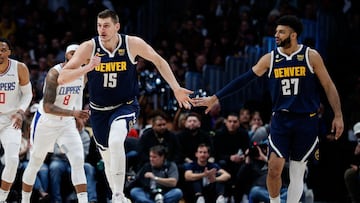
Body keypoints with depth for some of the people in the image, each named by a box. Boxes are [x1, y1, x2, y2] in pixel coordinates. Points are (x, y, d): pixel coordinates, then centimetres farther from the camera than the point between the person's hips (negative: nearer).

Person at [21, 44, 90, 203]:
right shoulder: (54, 74, -25)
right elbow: (47, 107, -32)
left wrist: (78, 117, 5)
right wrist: (73, 113, -43)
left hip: (67, 124, 4)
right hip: (46, 123, -4)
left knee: (78, 161, -15)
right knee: (34, 164, 11)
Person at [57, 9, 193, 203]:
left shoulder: (133, 44, -14)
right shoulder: (89, 47, -15)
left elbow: (158, 61, 4)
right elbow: (62, 78, -18)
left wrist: (176, 88, -2)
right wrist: (87, 68, -34)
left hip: (125, 105, -2)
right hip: (99, 110, 2)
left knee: (115, 141, -32)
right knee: (108, 158, 13)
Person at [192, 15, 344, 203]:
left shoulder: (311, 56, -5)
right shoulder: (270, 59, 1)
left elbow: (328, 86, 0)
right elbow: (244, 79, 2)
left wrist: (338, 116, -6)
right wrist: (215, 98, -1)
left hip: (306, 120, -1)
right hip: (281, 118, 2)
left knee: (297, 172, 2)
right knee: (274, 168, -8)